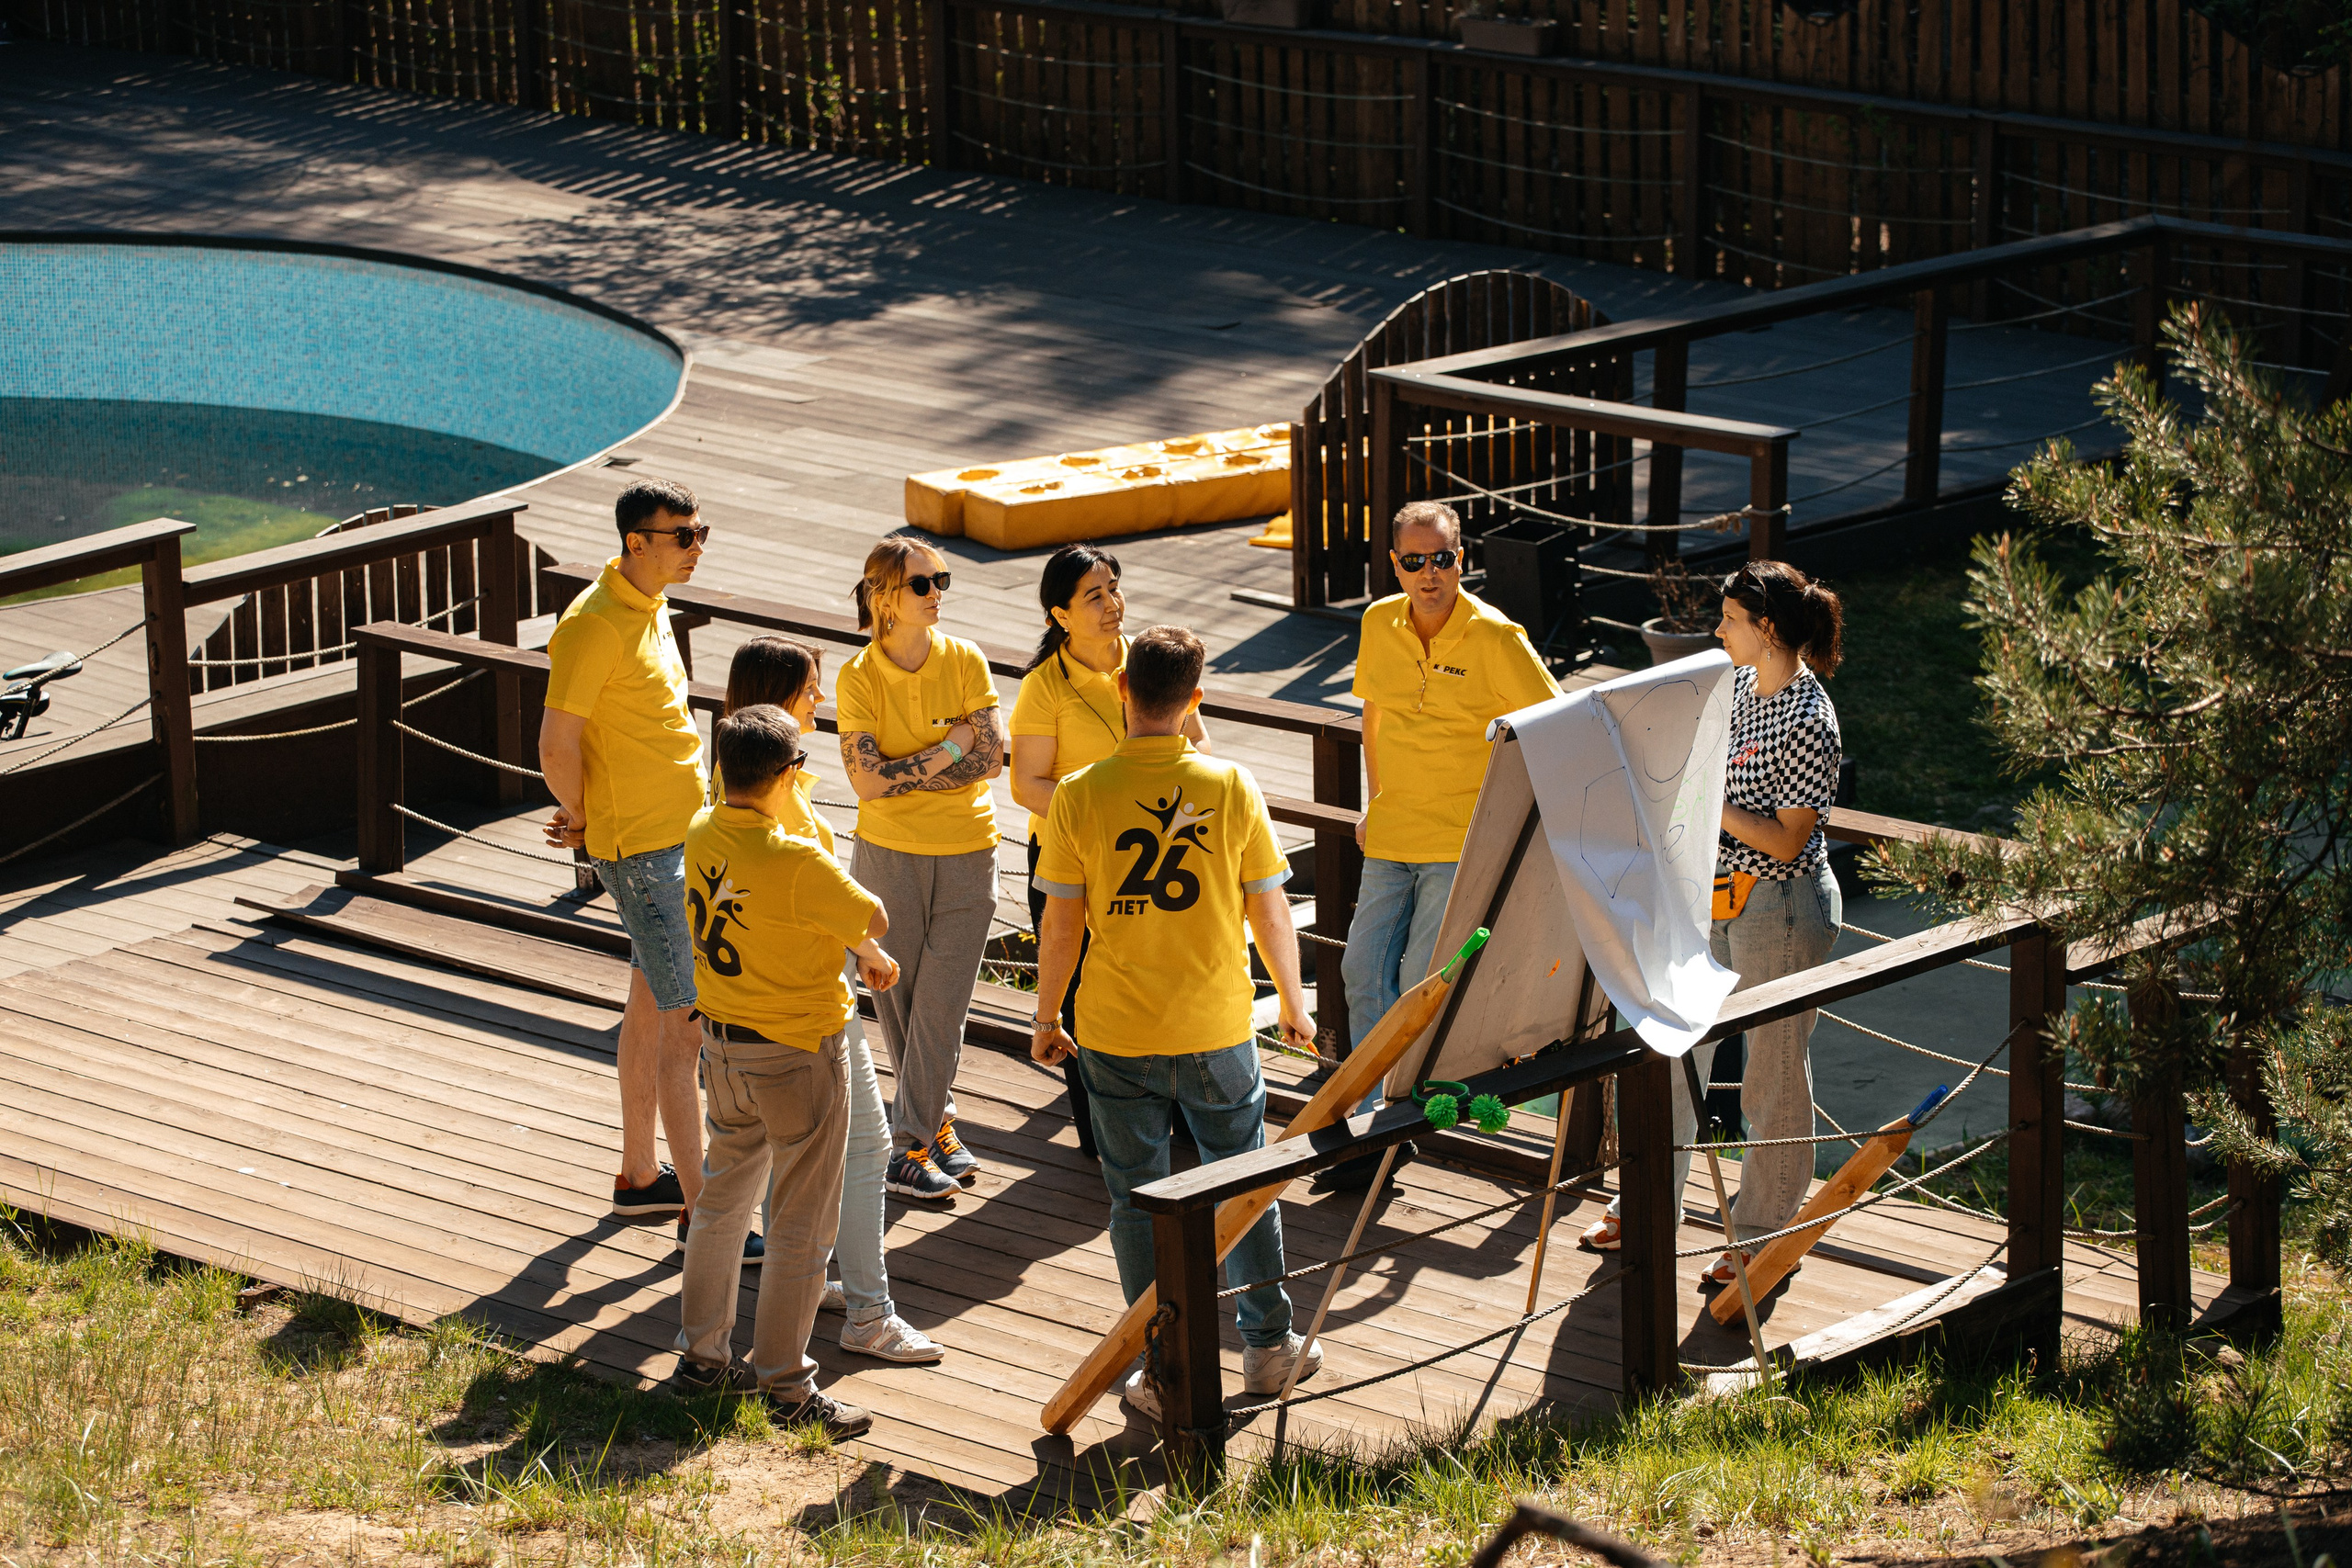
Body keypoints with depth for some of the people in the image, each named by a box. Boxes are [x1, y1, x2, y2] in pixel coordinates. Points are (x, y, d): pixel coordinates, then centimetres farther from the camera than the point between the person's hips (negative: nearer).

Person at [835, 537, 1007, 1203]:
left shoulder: (965, 661, -4)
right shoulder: (857, 677, -9)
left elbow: (991, 759, -11)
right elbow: (867, 780, -16)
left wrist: (904, 774, -16)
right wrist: (947, 750, -14)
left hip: (967, 855, 1)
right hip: (888, 854, 0)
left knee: (940, 1006, -3)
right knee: (895, 999, 6)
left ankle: (911, 1147, 3)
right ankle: (938, 1122, 22)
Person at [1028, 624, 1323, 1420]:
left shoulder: (1080, 796, -10)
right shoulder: (1231, 787, -8)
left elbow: (1060, 922, -6)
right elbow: (1270, 910, -1)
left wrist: (1047, 1017, 9)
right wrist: (1294, 1000, 15)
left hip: (1115, 1032, -1)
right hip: (1216, 1025, 1)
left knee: (1138, 1197, 9)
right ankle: (1268, 1345, 27)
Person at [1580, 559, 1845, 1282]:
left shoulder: (1807, 720, -21)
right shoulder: (1738, 686, 5)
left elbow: (1787, 841, -22)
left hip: (1781, 908, -9)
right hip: (1715, 897, 9)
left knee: (1772, 1073, 4)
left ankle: (1762, 1236, 17)